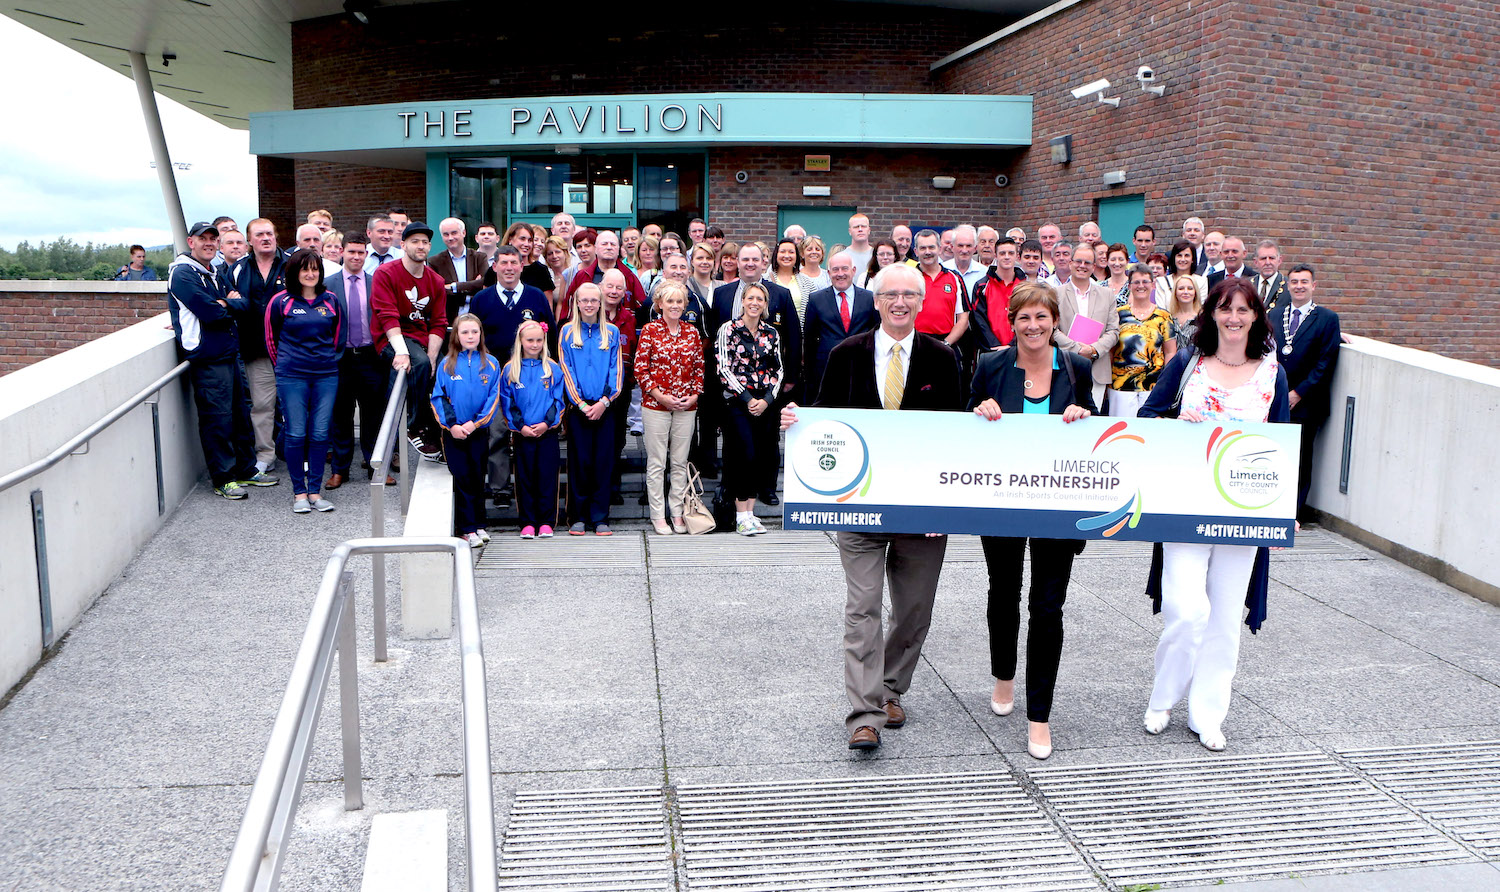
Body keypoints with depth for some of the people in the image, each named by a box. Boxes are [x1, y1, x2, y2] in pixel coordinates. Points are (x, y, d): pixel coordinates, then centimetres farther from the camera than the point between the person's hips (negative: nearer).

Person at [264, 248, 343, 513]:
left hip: (326, 375, 2)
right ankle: (299, 492, 8)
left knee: (320, 433, 1)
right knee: (296, 434, -3)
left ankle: (315, 492, 9)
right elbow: (270, 338, 11)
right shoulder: (281, 302, 0)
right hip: (292, 377, -2)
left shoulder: (331, 301, 8)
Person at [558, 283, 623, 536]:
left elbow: (616, 370, 3)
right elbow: (566, 370, 1)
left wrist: (604, 401, -9)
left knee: (603, 462, 0)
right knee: (579, 461, 1)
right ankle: (579, 517, 9)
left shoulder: (611, 333, 8)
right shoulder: (567, 333, 5)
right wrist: (581, 404, -8)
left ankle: (600, 517, 7)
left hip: (604, 408, 1)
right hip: (577, 407, -1)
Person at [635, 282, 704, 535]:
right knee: (656, 462, 2)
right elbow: (640, 368, -5)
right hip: (655, 404, -3)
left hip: (686, 407, 3)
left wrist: (694, 395, -1)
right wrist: (661, 396, -11)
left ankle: (679, 513, 16)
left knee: (681, 462, 8)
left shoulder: (692, 332, 8)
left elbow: (700, 368, 13)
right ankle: (658, 516, 8)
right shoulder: (650, 330, -2)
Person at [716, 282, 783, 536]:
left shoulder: (772, 333, 10)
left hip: (766, 403, 4)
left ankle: (749, 511, 12)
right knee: (747, 455, -11)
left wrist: (767, 399, -4)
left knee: (765, 456, 2)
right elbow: (724, 369, -7)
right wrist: (747, 399, -11)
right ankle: (742, 516, -4)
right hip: (738, 402, -4)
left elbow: (778, 370, 11)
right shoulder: (728, 329, -2)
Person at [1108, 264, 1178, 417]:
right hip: (1121, 387, 0)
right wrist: (1107, 382, 5)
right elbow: (1110, 352, 10)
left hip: (1154, 387, 0)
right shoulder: (1118, 314, 7)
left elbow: (1170, 353, 7)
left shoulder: (1163, 317, 7)